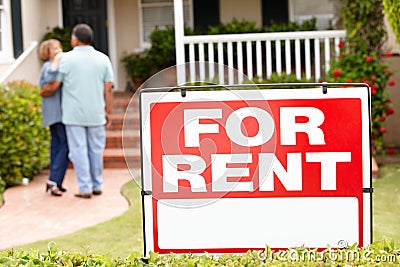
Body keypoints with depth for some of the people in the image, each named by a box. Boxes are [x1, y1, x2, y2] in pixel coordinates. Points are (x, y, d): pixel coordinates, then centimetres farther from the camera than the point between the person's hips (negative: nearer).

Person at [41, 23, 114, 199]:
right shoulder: (103, 59, 2)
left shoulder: (67, 59, -6)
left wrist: (42, 92, 17)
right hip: (96, 114, 3)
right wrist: (108, 112, 8)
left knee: (79, 150, 2)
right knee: (96, 150, 12)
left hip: (73, 115, -3)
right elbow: (108, 89, 1)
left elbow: (53, 87, -4)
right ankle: (97, 185, 19)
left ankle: (85, 188, 1)